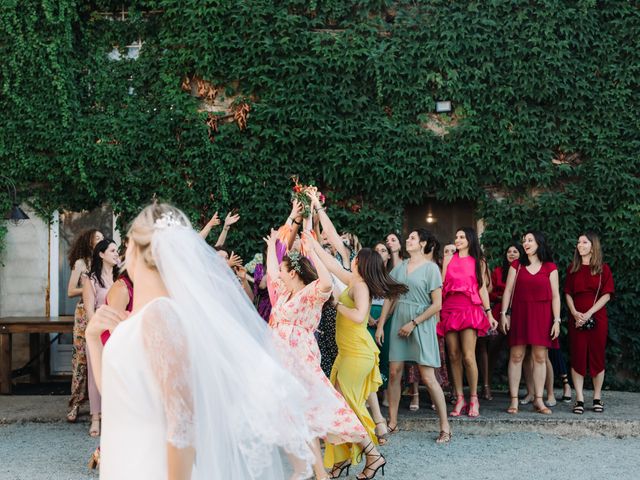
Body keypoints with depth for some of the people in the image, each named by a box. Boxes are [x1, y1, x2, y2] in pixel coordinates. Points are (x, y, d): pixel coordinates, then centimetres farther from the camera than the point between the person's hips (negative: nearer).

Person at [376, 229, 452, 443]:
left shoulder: (431, 268, -5)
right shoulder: (400, 267, 10)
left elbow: (437, 304, -9)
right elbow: (389, 298, 12)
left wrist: (413, 324, -12)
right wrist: (380, 325, 6)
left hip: (421, 324, -5)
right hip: (399, 321, 5)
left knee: (428, 377, -8)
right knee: (394, 372, 4)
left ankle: (445, 426, 0)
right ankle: (392, 422, 15)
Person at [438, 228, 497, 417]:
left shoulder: (478, 261, 11)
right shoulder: (449, 259, 14)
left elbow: (482, 288, 11)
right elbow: (441, 284, 13)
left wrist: (489, 313, 5)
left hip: (470, 310, -2)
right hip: (449, 309, 2)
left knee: (468, 356, -12)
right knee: (454, 356, 1)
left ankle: (473, 399, -1)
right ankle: (459, 399, 6)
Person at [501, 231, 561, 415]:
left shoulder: (550, 267, 5)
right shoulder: (516, 265, 8)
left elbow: (555, 296, 3)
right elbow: (508, 290, 6)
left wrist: (556, 320, -3)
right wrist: (504, 314, -2)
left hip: (542, 315, 0)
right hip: (519, 313, 1)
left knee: (540, 357, 1)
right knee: (516, 356, -2)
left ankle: (538, 400, 8)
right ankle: (514, 400, 2)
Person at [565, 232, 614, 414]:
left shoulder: (603, 269, 3)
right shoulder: (572, 268, 10)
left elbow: (606, 295, -3)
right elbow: (568, 294, 8)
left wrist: (589, 313, -13)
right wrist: (574, 313, -9)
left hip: (597, 318, -2)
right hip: (577, 319, 2)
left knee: (597, 357, 2)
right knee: (577, 358, -3)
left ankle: (597, 398, 11)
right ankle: (579, 399, 0)